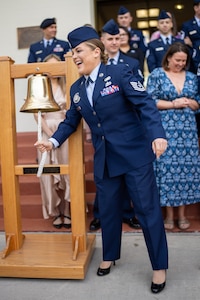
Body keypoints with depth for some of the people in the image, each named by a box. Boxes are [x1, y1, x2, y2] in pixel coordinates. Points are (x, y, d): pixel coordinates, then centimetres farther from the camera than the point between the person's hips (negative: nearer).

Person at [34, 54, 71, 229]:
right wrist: (50, 133, -12)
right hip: (46, 133, 1)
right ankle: (56, 212, 8)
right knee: (49, 173, -1)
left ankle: (67, 212, 7)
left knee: (67, 172, -2)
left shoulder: (66, 87, 9)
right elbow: (37, 114, 1)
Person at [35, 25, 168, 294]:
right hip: (104, 159, 6)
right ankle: (110, 256, 38)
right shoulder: (76, 89, 11)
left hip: (134, 154, -5)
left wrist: (157, 134, -26)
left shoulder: (119, 73, -7)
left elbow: (145, 103, -13)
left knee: (148, 209, 2)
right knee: (108, 209, 16)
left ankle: (159, 266, 18)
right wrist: (54, 141, 1)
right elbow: (70, 121, 16)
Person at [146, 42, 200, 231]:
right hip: (165, 129, -3)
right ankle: (169, 214, 10)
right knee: (166, 168, -3)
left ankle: (182, 214, 13)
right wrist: (173, 104, -11)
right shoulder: (157, 75, 2)